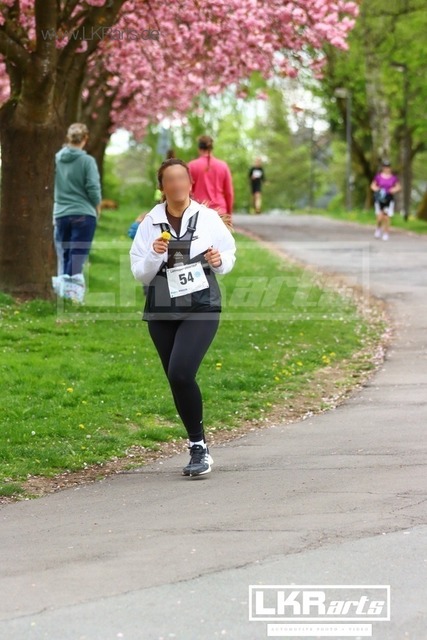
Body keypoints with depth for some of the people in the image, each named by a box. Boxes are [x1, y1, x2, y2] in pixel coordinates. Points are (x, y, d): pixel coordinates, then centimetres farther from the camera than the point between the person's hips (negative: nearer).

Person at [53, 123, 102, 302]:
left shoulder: (57, 159, 4)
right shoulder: (87, 161, -8)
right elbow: (93, 189, -9)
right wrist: (97, 208, 9)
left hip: (61, 215, 4)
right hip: (83, 215, -4)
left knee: (63, 255, 11)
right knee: (78, 256, -4)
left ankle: (61, 291, 9)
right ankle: (72, 293, -11)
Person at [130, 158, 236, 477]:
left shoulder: (208, 218, -1)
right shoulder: (150, 224, 2)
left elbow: (230, 253, 11)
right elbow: (139, 273, 3)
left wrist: (220, 261, -11)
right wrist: (154, 256, -16)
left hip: (201, 310, -3)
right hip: (161, 312, 3)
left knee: (181, 373, -20)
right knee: (177, 380, 8)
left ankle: (199, 447, -9)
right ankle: (199, 448, 24)